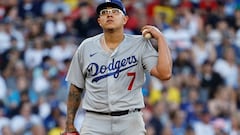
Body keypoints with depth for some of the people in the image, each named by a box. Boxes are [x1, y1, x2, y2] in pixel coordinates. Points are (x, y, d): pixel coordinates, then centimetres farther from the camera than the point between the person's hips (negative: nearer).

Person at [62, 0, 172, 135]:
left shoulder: (140, 44, 1)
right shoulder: (86, 47, 7)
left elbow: (165, 73, -12)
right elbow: (76, 88, 14)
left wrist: (160, 38, -9)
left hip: (130, 123, -1)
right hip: (95, 122, 1)